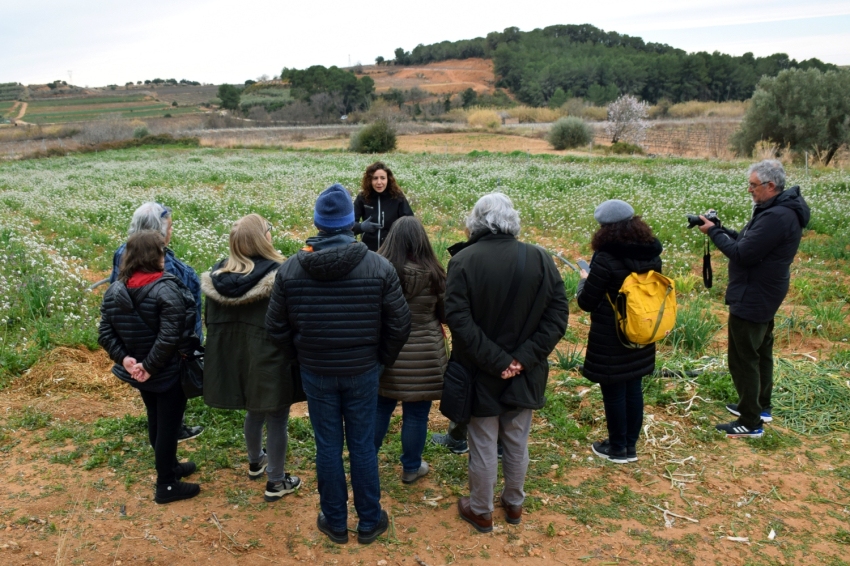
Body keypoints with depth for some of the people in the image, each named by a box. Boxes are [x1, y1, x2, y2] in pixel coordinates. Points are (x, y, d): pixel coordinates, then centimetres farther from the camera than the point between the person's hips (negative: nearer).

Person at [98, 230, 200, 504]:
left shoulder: (114, 290, -1)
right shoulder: (166, 290, -22)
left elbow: (105, 333, -3)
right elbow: (169, 337, -30)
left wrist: (124, 358, -8)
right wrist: (150, 365, -22)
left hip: (138, 371, 7)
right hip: (167, 372, -7)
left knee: (155, 420, 23)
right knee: (168, 425, 7)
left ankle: (169, 466, 42)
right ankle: (166, 485, 20)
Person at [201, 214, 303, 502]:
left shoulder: (218, 275, -4)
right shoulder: (277, 275, -22)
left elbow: (212, 321, 6)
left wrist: (224, 354, 18)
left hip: (234, 360, 6)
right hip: (271, 361, -6)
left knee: (254, 411, 28)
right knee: (276, 420, 10)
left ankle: (255, 462, 48)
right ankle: (276, 482, 23)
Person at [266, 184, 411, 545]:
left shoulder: (289, 269, -9)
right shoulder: (379, 267, -13)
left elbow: (277, 329, -2)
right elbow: (399, 325, -9)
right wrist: (382, 360, 8)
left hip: (315, 373, 1)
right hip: (363, 371, 0)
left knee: (327, 447, 13)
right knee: (362, 447, 13)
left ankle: (335, 523, 29)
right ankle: (369, 522, 28)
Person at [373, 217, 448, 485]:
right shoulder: (432, 274, -16)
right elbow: (447, 315, -3)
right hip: (422, 358, -2)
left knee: (379, 408, 19)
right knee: (416, 415, 12)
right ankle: (411, 468, 27)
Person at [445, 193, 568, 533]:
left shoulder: (463, 260, -15)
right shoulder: (541, 260, -6)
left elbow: (458, 319, -21)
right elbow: (558, 316, -9)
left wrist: (495, 361, -18)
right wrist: (523, 358, -13)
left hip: (480, 375, -3)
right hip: (525, 376, 3)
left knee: (483, 446, 13)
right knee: (517, 443, 21)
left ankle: (481, 512, 30)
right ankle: (514, 504, 39)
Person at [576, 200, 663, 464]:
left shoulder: (606, 259, -23)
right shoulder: (652, 255, -2)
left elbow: (587, 303, -17)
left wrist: (584, 280, 4)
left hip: (610, 340, -7)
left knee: (614, 393, 8)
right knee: (634, 389, 17)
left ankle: (618, 448, 23)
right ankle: (631, 445, 31)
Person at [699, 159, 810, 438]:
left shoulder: (777, 216, -26)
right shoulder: (778, 209, 8)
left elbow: (743, 254, -27)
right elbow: (747, 241, 10)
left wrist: (714, 232, -16)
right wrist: (719, 228, -2)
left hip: (752, 299, -11)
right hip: (763, 296, 11)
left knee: (743, 359, -3)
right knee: (760, 352, 22)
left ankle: (750, 423, 6)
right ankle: (760, 407, 38)